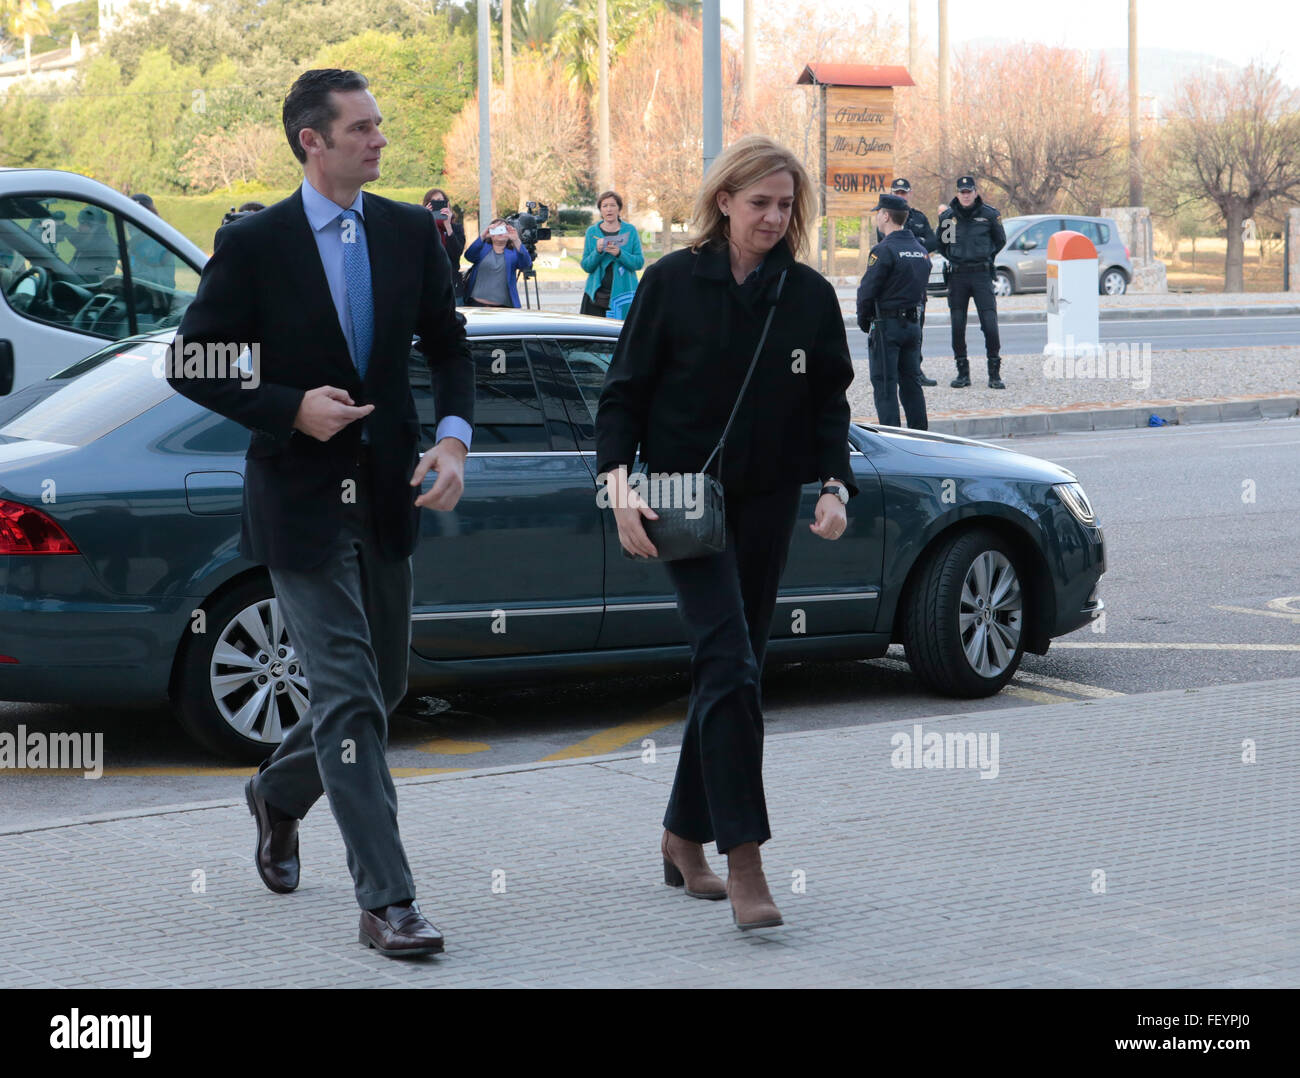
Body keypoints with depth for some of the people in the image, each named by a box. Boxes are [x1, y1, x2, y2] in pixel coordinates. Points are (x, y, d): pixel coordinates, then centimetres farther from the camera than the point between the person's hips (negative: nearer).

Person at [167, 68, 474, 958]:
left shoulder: (410, 233, 4)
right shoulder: (252, 245, -8)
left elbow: (449, 345, 12)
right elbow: (193, 367, -4)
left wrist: (454, 439, -5)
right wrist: (290, 409, -17)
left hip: (387, 497, 5)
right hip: (301, 502, -5)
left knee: (383, 686, 16)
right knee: (350, 699, -8)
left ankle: (279, 792, 44)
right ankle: (386, 900, -6)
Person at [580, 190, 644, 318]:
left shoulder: (630, 230, 6)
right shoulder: (592, 232, 9)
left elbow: (639, 262, 0)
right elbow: (586, 266, 4)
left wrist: (619, 254, -17)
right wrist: (598, 251, -15)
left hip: (622, 292, -1)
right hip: (597, 295, 1)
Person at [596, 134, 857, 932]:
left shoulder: (810, 296, 3)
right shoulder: (673, 282, -5)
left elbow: (829, 403, 9)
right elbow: (625, 390, -2)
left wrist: (835, 485, -6)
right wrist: (620, 483, -14)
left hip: (768, 505, 4)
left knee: (734, 670, 9)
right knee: (729, 664, -16)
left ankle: (685, 837, 25)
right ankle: (744, 863, -18)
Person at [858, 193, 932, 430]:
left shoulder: (884, 250, -15)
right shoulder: (920, 250, 10)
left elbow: (867, 290, -14)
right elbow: (922, 289, 14)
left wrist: (863, 319, 0)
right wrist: (915, 315, 17)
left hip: (887, 324, -7)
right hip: (913, 324, 7)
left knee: (884, 384, -3)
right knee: (910, 381, 14)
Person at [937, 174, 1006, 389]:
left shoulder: (989, 215, 1)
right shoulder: (947, 216, 4)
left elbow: (1000, 241, 16)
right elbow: (940, 245, 19)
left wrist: (985, 257, 10)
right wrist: (954, 259, 11)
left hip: (982, 274, -2)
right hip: (957, 276, 2)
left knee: (990, 324, -10)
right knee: (957, 325, 2)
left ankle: (994, 374, -3)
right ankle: (962, 373, 11)